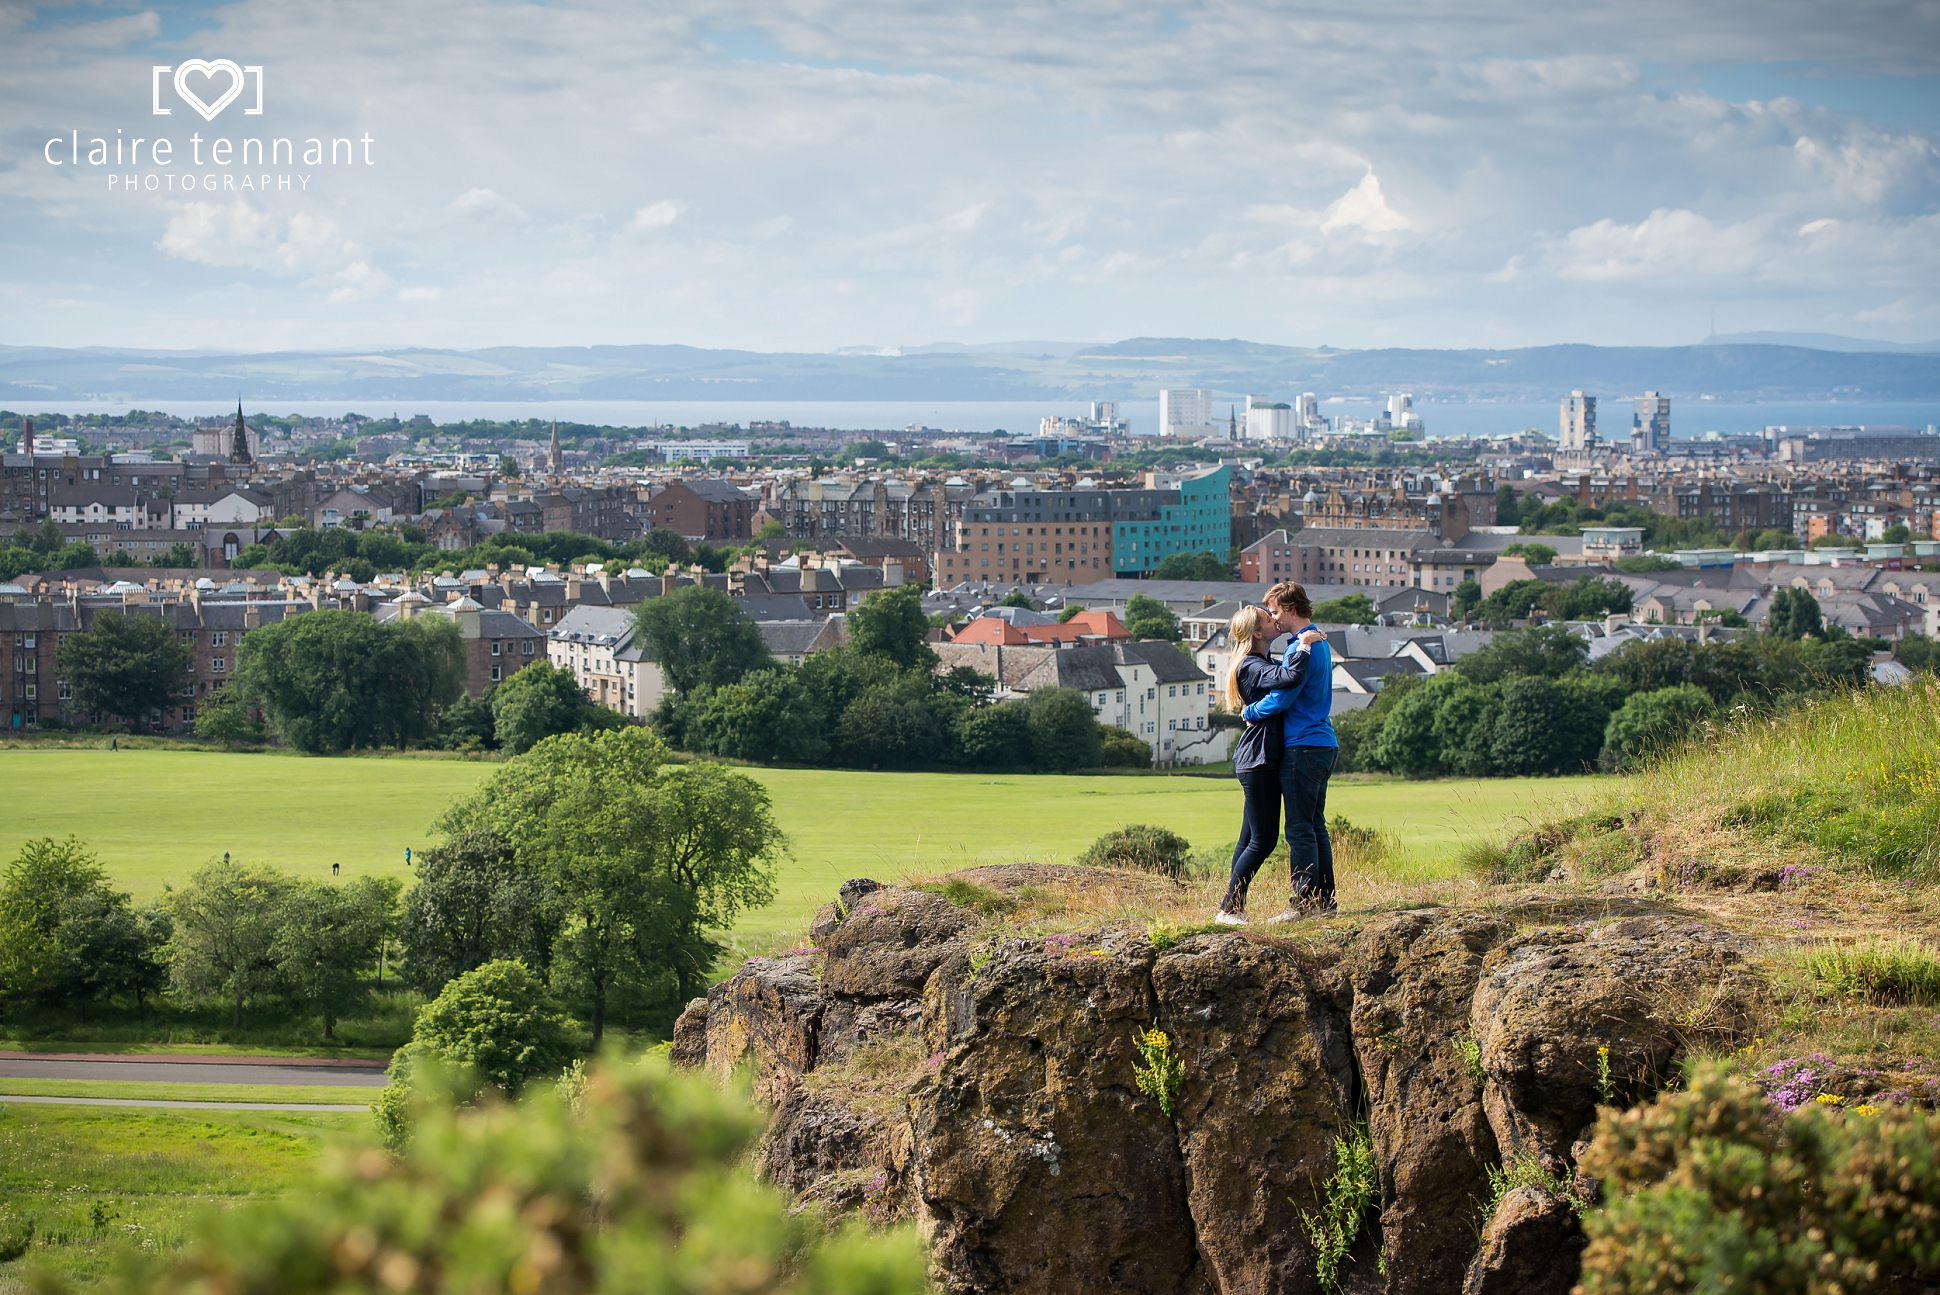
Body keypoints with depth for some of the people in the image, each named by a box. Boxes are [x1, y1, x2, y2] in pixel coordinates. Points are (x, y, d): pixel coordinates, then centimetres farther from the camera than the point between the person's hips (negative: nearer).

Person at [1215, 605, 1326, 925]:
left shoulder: (1262, 663, 17)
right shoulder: (1252, 667, -16)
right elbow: (1291, 677, -33)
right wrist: (1304, 644, -20)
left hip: (1257, 762, 11)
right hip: (1258, 760, -11)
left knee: (1250, 838, 11)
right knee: (1263, 840, -9)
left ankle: (1235, 909, 13)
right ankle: (1228, 909, -6)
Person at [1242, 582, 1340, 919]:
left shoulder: (1301, 648, -16)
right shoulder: (1321, 643, 16)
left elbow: (1281, 698, -18)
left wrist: (1250, 712, -2)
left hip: (1303, 747, -10)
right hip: (1325, 743, 10)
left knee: (1300, 829, -7)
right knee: (1316, 826, 13)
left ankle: (1303, 903, -7)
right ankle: (1325, 899, 15)